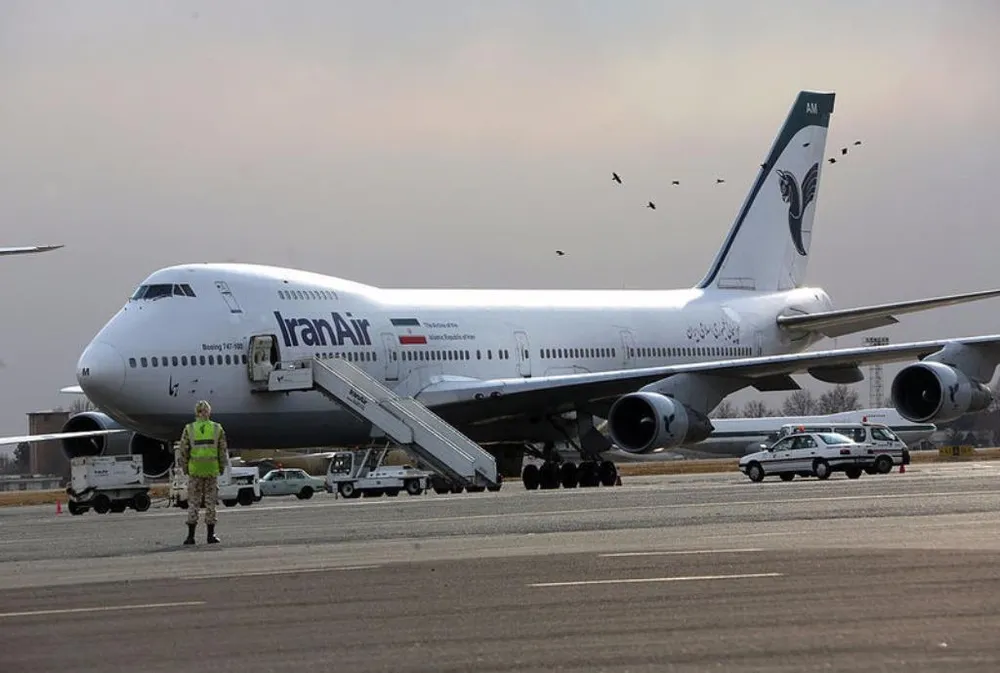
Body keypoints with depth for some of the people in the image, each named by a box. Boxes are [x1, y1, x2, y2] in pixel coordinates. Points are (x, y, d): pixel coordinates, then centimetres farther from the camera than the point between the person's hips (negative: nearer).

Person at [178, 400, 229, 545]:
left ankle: (191, 536, 2)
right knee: (210, 503, 7)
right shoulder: (217, 429, -1)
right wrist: (222, 468, 12)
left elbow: (184, 451, -3)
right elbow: (223, 451, 0)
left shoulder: (189, 429, -3)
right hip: (212, 470, 1)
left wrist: (185, 469, 8)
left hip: (195, 471, -1)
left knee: (193, 503, 5)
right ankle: (211, 535, 8)